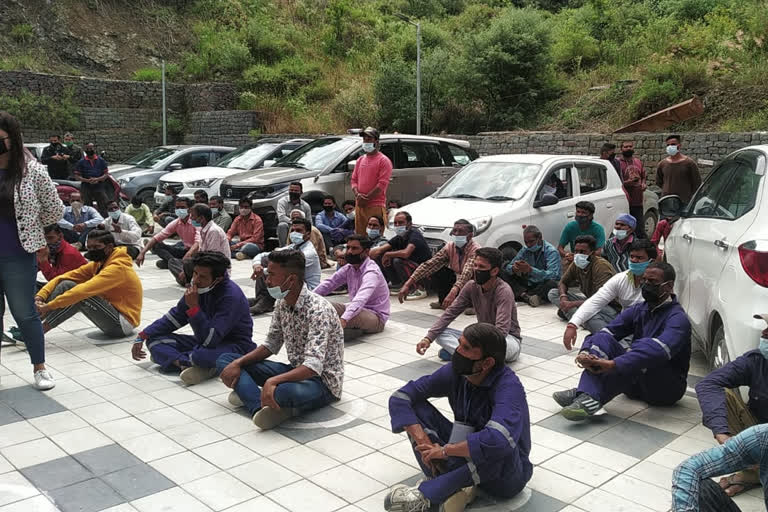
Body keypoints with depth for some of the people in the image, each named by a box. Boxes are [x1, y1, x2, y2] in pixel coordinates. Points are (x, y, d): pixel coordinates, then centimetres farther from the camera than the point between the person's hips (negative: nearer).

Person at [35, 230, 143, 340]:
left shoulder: (117, 268, -21)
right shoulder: (97, 264, 7)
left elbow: (85, 290, -31)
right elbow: (65, 277, -1)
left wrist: (50, 305, -31)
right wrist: (40, 296, -16)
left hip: (123, 323, -9)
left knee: (80, 296, -26)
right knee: (66, 285, -5)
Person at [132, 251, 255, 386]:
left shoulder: (231, 296, -27)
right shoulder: (198, 287, -4)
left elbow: (210, 340, -30)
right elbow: (174, 317, 10)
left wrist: (194, 307, -32)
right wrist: (143, 336, 3)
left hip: (236, 346, -8)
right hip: (205, 341, 8)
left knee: (201, 354, -41)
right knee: (154, 339, -3)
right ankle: (189, 364, -23)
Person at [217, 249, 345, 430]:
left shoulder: (318, 310, -25)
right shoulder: (282, 303, 1)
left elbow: (313, 367, -34)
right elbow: (271, 345, 10)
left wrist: (273, 381, -45)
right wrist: (239, 363, -5)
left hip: (323, 381, -9)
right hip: (295, 371, 9)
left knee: (284, 391, -44)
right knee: (226, 360, 0)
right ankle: (265, 406, -22)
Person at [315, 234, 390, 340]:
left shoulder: (371, 272, -23)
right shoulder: (349, 268, 4)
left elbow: (360, 299, -40)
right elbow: (329, 283, 2)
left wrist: (344, 319, -54)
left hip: (375, 317, -8)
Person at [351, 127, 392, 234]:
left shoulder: (383, 160, -3)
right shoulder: (360, 160, 19)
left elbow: (382, 184, -12)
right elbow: (354, 179, 18)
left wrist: (366, 198, -14)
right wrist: (357, 194, -3)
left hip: (376, 206, -6)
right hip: (359, 205, 7)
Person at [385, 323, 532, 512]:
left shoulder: (508, 387, -29)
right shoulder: (455, 372, -12)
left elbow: (499, 440, -46)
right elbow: (400, 397, -9)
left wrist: (445, 450, -33)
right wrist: (422, 440, -24)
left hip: (506, 474, -5)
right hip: (464, 461, 6)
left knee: (501, 448, -40)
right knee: (415, 405, -7)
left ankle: (426, 494, -27)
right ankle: (451, 486, -20)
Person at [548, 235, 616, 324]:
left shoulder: (601, 266, -24)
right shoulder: (576, 264, -4)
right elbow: (563, 282, 11)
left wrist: (572, 304, -32)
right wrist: (563, 296, -14)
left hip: (609, 306, -7)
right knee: (553, 293, -5)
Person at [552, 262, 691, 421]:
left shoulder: (678, 318, -15)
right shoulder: (638, 310, 8)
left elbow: (660, 349, -34)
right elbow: (607, 331, -3)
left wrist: (614, 364, -45)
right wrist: (585, 352, -26)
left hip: (668, 388, -6)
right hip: (636, 383, 6)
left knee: (645, 347, -34)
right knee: (603, 339, -15)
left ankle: (592, 397, -37)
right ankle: (587, 396, -37)